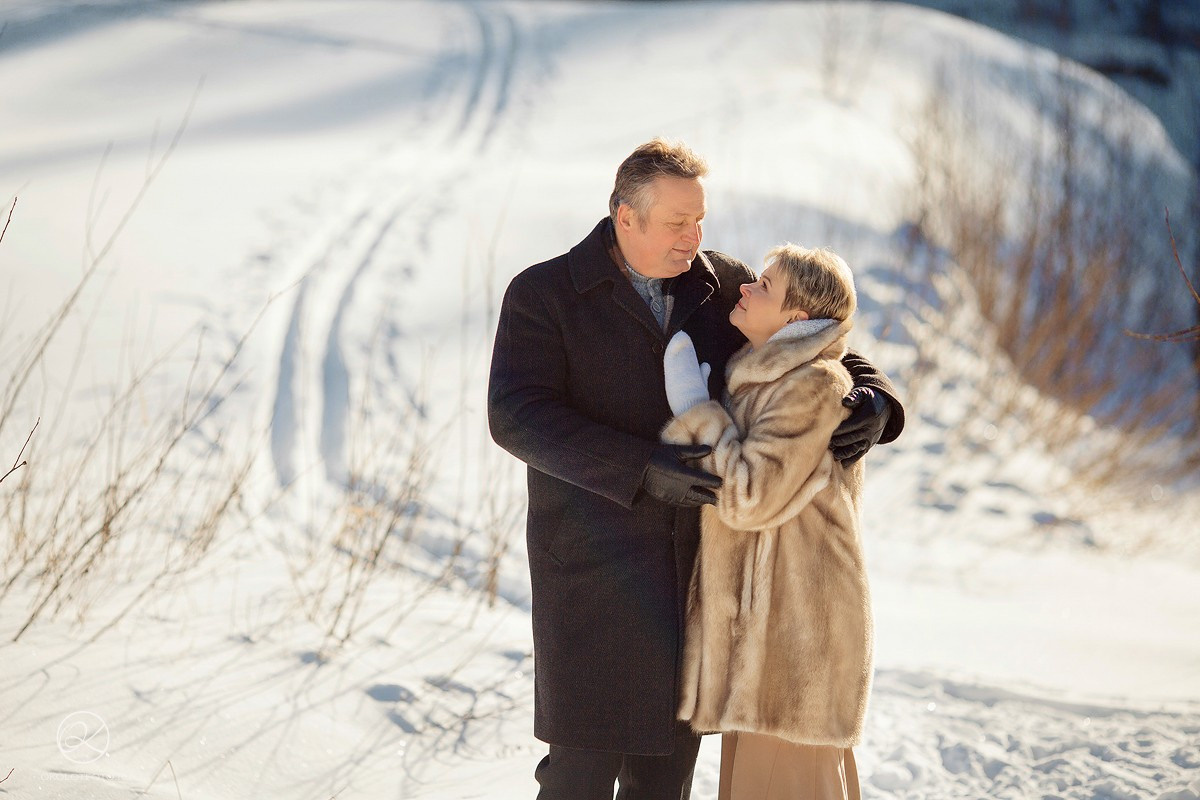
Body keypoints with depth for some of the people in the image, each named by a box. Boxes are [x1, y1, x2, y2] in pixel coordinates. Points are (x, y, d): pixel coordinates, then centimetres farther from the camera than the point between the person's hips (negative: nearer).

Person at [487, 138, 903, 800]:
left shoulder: (723, 286, 6)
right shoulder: (542, 295, -6)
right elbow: (518, 417, -18)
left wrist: (873, 402, -12)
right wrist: (645, 470, -27)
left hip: (693, 563, 4)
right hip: (596, 564, -4)